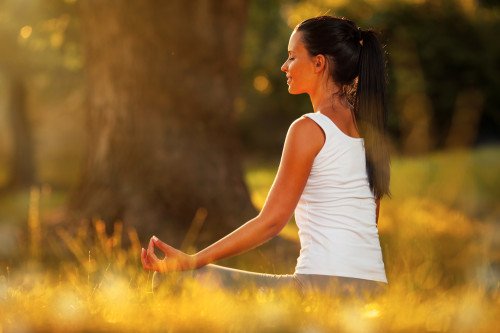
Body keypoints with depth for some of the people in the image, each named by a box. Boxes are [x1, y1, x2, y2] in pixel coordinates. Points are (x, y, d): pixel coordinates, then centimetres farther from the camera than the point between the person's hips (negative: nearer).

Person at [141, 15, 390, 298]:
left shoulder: (310, 129, -9)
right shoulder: (367, 127, 14)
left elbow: (272, 221, -11)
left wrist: (191, 262, -10)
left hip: (324, 283, -9)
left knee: (173, 280, -4)